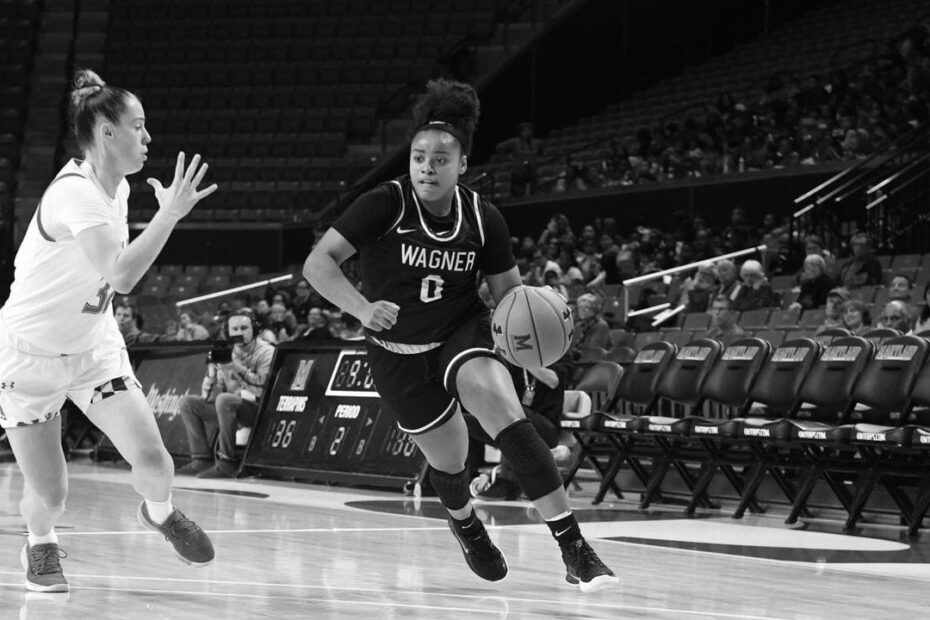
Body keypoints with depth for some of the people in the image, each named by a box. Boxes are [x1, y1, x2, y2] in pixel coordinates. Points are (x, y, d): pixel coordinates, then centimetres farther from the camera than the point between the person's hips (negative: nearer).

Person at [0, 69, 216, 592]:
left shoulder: (118, 187, -1)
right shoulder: (73, 193, -28)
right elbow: (121, 274, -40)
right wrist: (171, 213, -37)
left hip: (94, 346, 6)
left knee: (153, 460, -8)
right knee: (50, 495, -4)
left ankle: (160, 512, 27)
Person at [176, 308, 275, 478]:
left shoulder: (266, 352, -5)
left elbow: (262, 387, -20)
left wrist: (236, 367, -26)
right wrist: (213, 367, -5)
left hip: (256, 409, -7)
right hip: (229, 407, 7)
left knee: (224, 400, -36)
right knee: (187, 402, -1)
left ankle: (227, 462, -31)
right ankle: (202, 459, -8)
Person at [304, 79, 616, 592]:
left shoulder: (483, 219, -9)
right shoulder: (385, 205, -19)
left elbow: (508, 290, 3)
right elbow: (318, 263, -22)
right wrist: (362, 308, -39)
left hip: (463, 333, 1)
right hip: (398, 353, 0)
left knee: (504, 411, -27)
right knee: (448, 460, 10)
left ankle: (574, 549, -29)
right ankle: (464, 523, 50)